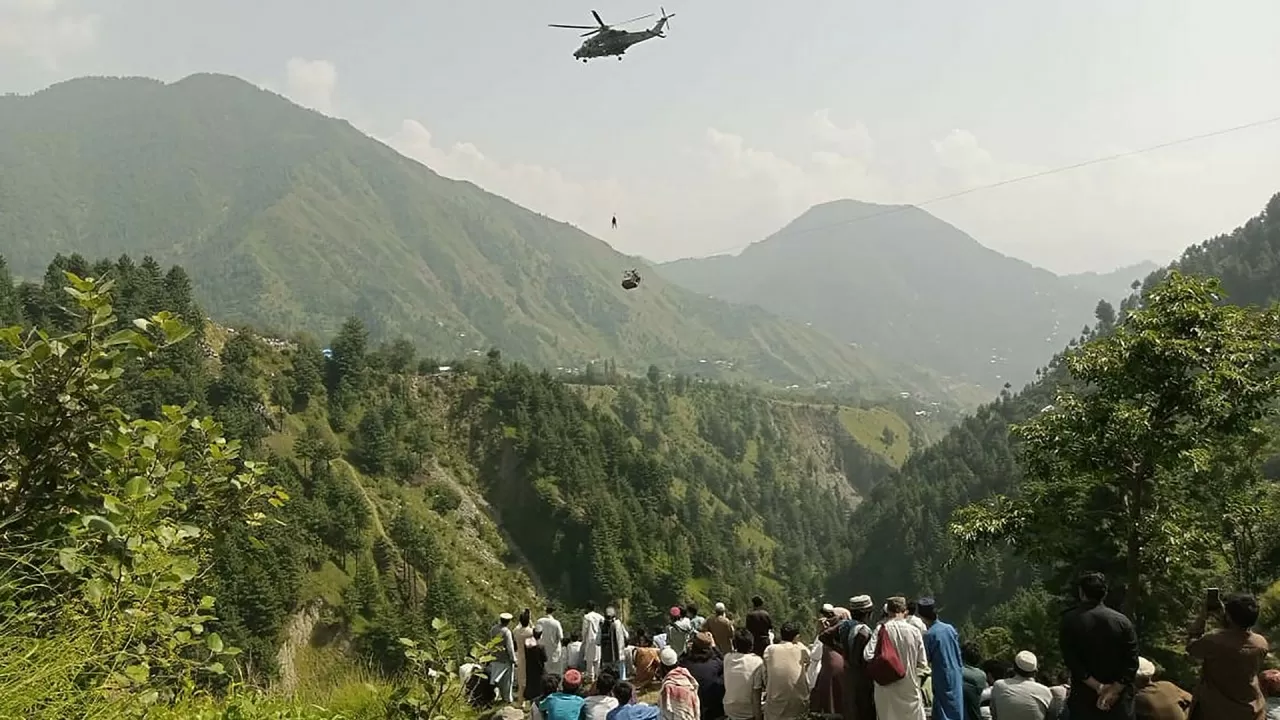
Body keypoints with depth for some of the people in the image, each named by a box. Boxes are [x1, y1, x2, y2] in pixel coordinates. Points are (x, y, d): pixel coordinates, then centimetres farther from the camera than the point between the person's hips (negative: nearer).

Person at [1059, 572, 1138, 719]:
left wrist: (1099, 687, -10)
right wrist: (1115, 690, -10)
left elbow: (1072, 662, -11)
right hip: (1119, 699, 1)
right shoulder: (1122, 621, 1)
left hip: (1084, 698, -1)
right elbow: (1132, 662, -7)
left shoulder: (1070, 621, -4)